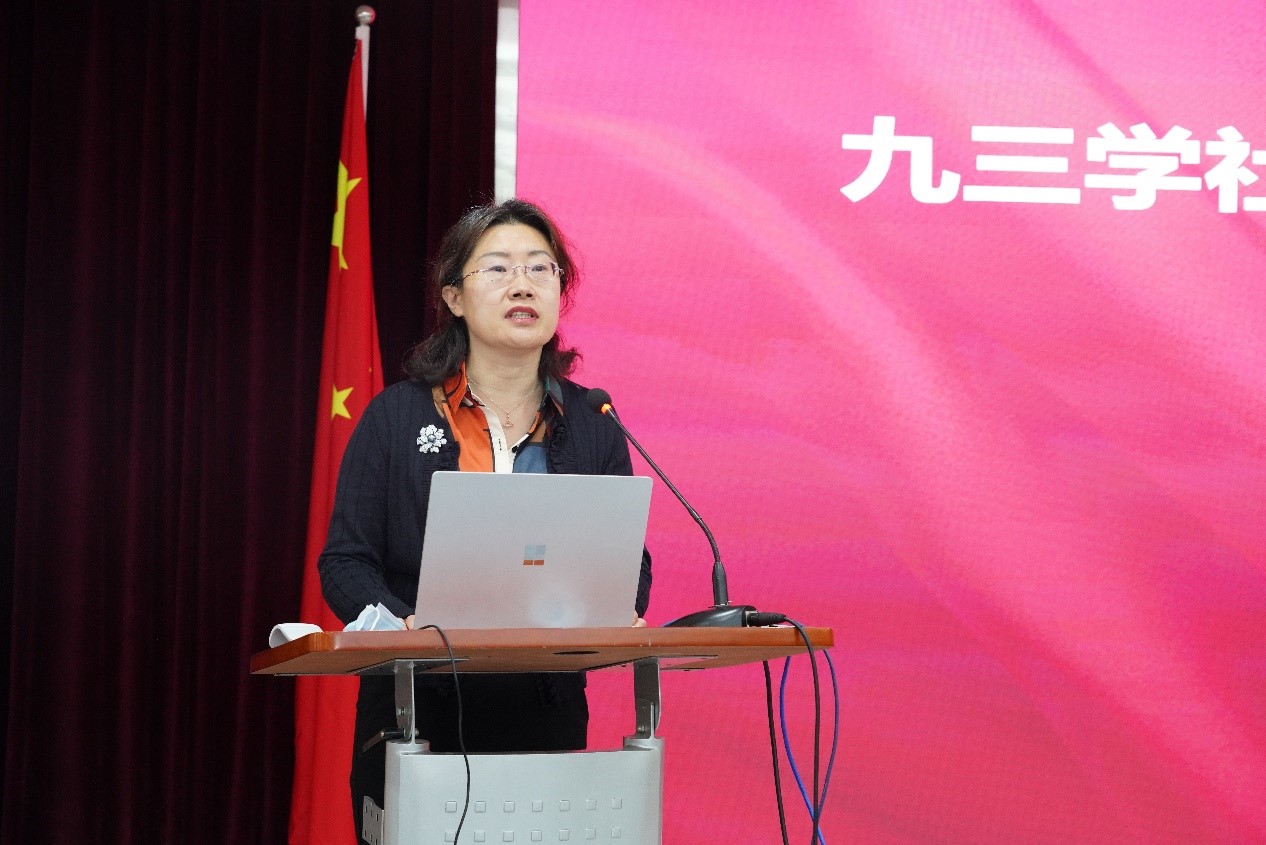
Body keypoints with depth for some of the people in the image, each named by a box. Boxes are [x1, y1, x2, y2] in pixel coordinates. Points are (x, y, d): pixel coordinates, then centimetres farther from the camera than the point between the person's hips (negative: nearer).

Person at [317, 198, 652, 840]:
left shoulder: (593, 426, 7)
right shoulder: (395, 417, 2)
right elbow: (345, 561, -1)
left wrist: (620, 616, -14)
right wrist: (407, 625, -20)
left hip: (547, 716, 2)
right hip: (416, 715, -1)